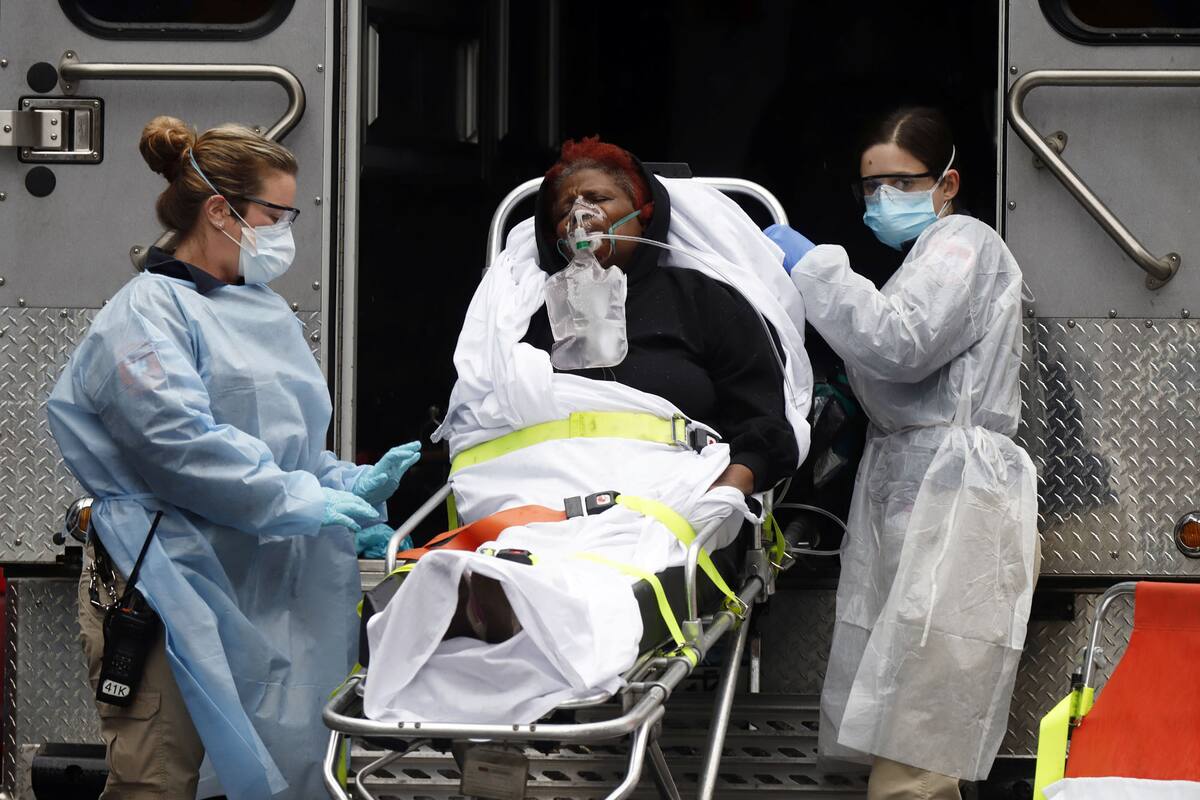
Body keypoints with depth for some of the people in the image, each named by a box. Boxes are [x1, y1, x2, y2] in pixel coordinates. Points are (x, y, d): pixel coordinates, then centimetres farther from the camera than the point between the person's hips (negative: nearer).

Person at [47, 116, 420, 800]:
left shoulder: (267, 312, 21)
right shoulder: (147, 314, -6)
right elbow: (179, 440, -19)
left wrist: (356, 485, 7)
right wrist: (295, 499, -18)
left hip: (266, 590, 8)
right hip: (174, 586, -8)